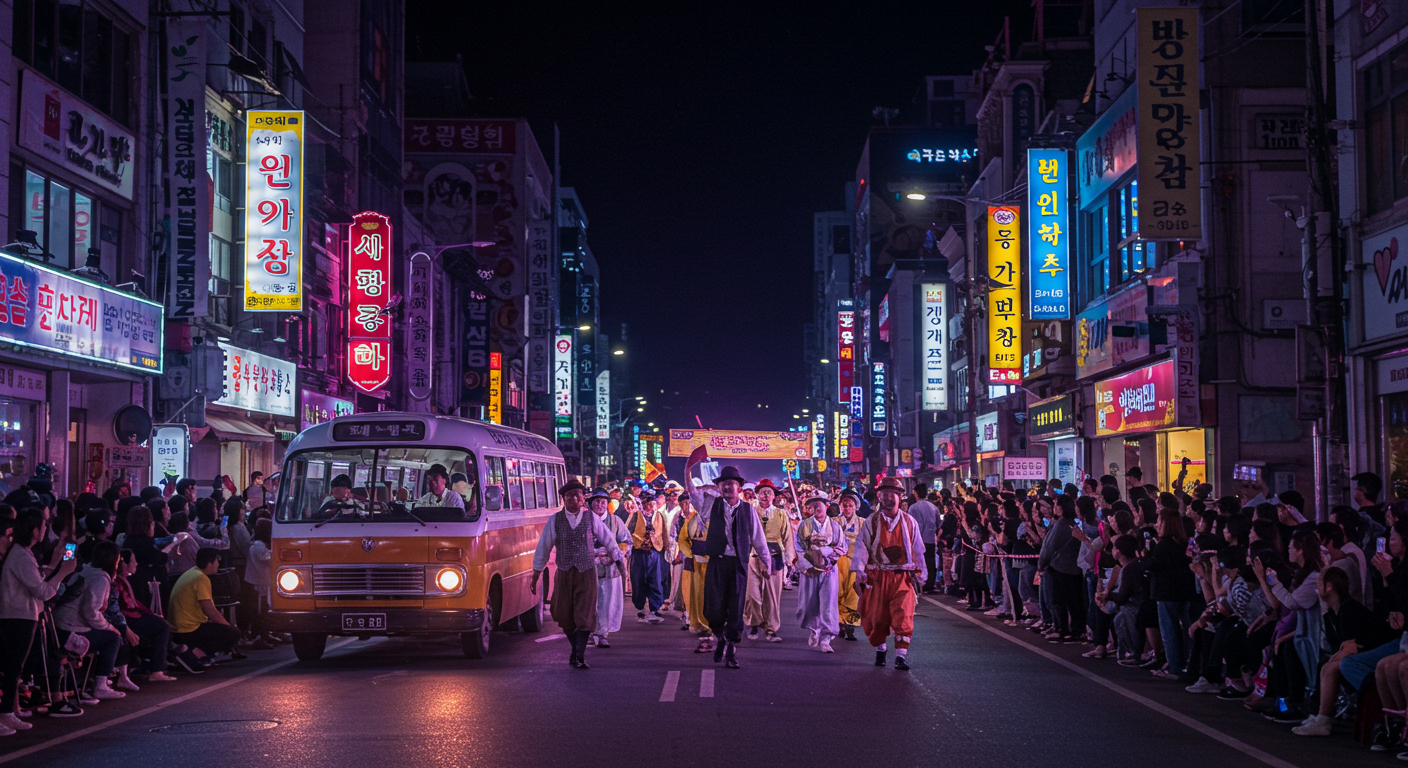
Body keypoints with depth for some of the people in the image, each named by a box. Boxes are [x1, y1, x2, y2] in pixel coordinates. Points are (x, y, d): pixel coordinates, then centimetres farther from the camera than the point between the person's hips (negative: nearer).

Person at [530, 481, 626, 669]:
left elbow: (609, 541, 12)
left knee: (584, 616, -8)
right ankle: (576, 650, 30)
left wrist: (619, 563, 17)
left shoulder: (591, 518, 1)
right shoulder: (554, 520, 1)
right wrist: (535, 576, 9)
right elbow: (543, 548, 7)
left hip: (587, 573, -1)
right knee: (565, 616, 9)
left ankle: (579, 657, -6)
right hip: (564, 574, 1)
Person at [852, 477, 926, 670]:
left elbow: (917, 549, 14)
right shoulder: (871, 522, 4)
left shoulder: (909, 522, 8)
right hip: (877, 576, 0)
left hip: (903, 576, 0)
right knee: (877, 616, 7)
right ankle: (880, 650, 29)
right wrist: (859, 569, -15)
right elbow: (861, 545, -2)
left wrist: (919, 574, 14)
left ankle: (901, 656, -12)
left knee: (903, 616, -12)